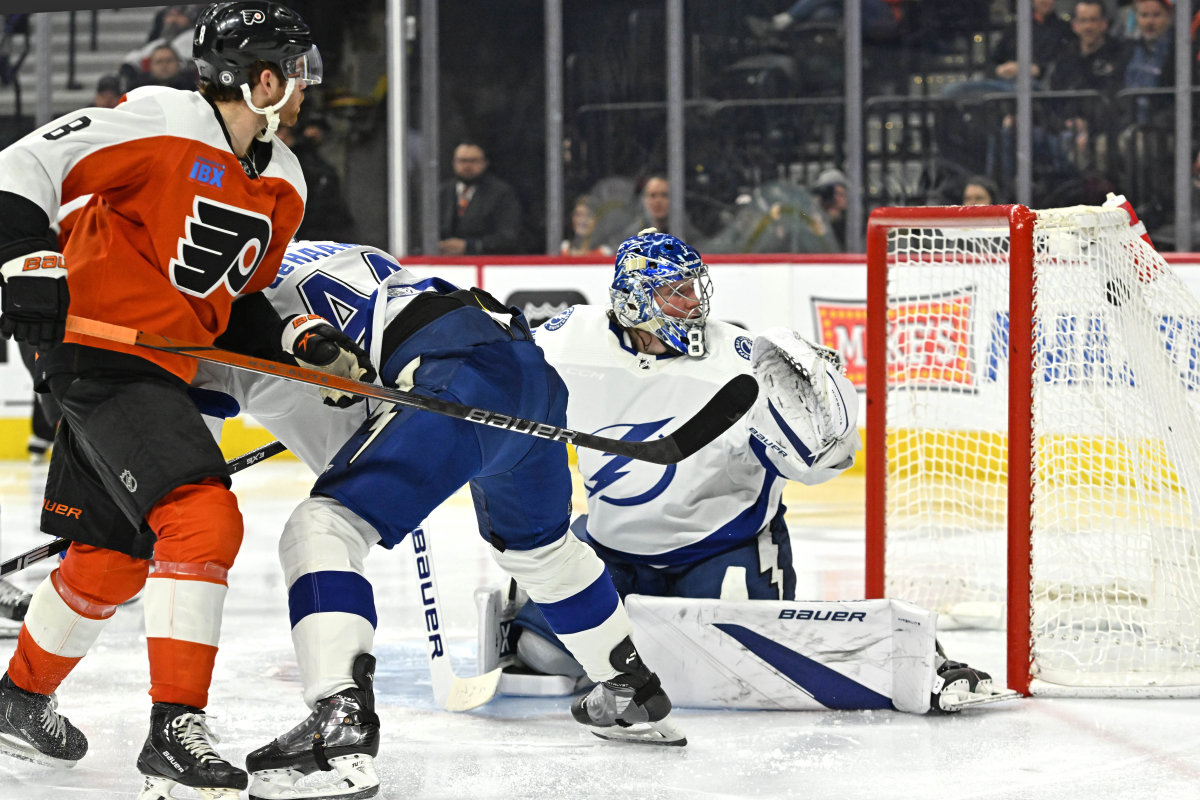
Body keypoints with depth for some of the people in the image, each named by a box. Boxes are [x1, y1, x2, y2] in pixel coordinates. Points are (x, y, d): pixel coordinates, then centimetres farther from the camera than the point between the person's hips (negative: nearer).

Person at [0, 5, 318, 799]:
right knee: (203, 519, -21)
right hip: (100, 352, -9)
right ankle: (176, 732, -22)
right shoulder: (159, 123, -14)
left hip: (161, 372, 9)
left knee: (112, 556, 19)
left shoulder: (282, 186, 11)